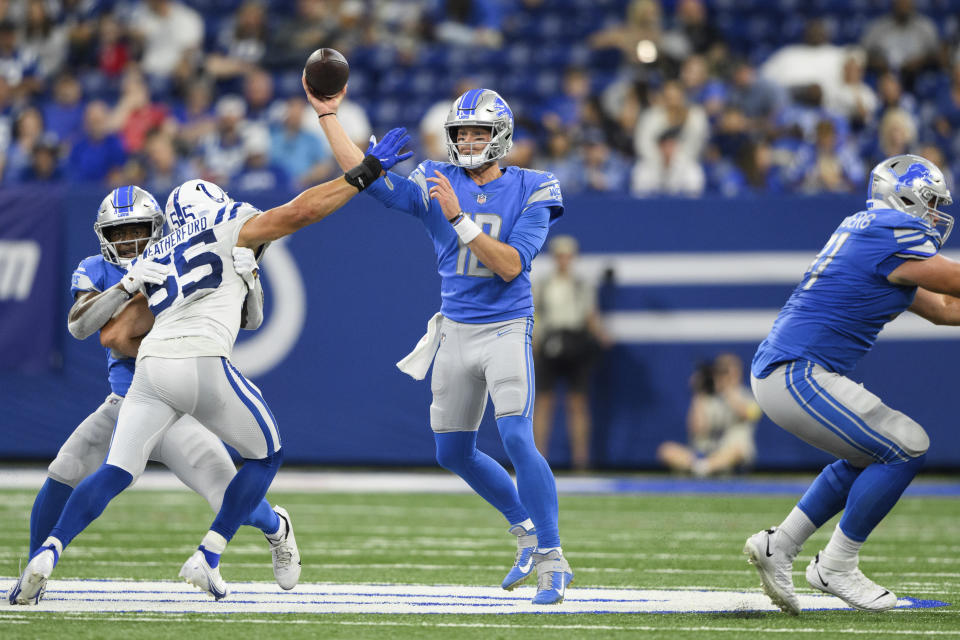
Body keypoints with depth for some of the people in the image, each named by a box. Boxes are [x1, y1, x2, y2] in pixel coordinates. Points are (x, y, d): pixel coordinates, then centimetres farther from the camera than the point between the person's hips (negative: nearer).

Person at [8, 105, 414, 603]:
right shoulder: (229, 229, 16)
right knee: (265, 454, 16)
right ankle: (207, 560, 6)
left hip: (151, 364, 4)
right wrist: (364, 174, 9)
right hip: (203, 362, -4)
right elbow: (299, 211, 3)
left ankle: (46, 555, -15)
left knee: (115, 472, 5)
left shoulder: (151, 260, 28)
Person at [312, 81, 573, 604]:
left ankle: (552, 560, -14)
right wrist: (328, 116, -10)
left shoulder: (530, 191, -7)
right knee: (454, 453, 12)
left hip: (506, 330, -5)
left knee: (516, 439, -20)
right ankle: (526, 529, 32)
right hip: (455, 331, 5)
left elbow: (510, 265, -18)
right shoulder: (436, 183, 2)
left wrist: (459, 217, -26)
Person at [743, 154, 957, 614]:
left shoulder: (870, 233, 19)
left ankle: (778, 546, 20)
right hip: (797, 375, -10)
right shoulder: (893, 235, -12)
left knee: (871, 458, 21)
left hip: (773, 371, 10)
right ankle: (836, 568, 2)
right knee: (907, 448, -6)